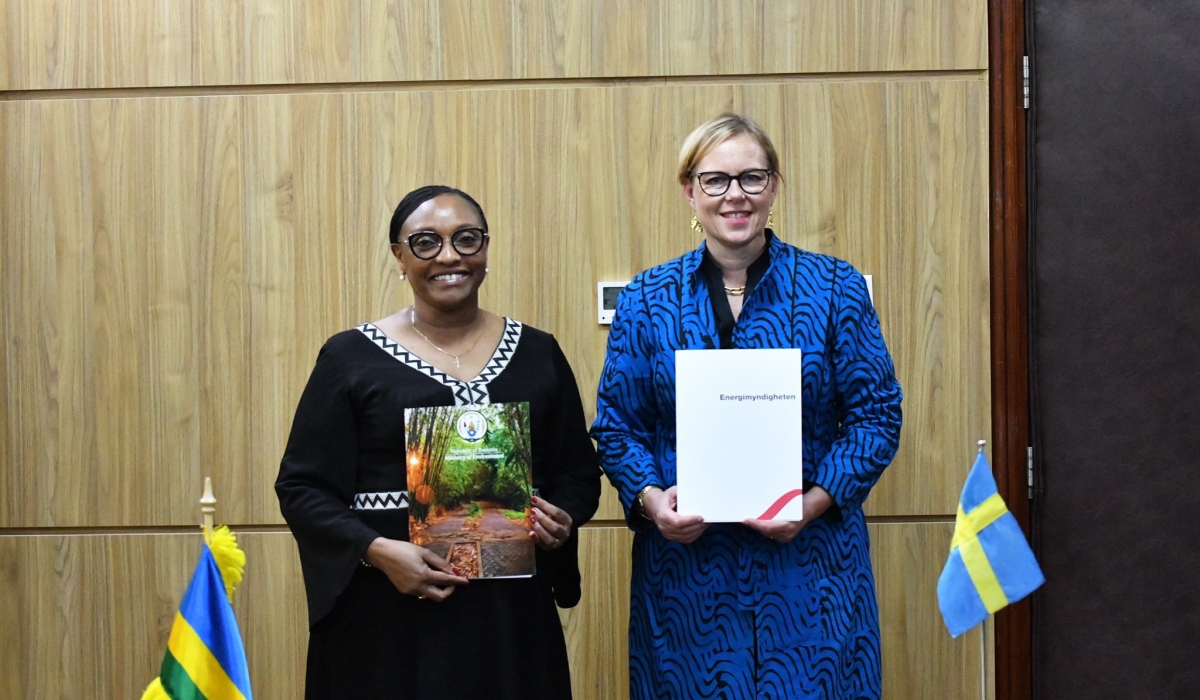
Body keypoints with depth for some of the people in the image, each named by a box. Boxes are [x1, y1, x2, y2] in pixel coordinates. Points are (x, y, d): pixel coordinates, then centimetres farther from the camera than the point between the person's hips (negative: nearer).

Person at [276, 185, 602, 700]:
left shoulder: (537, 354, 9)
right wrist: (377, 551, -17)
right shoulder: (351, 358, 1)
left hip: (511, 614, 2)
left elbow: (579, 472, 14)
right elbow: (302, 487, -2)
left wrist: (563, 521, -7)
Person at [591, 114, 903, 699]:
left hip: (809, 557, -1)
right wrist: (649, 497, -13)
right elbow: (617, 425, 6)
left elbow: (876, 414, 0)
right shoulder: (647, 300, 5)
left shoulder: (833, 288, 2)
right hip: (684, 559, 1)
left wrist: (815, 502, -14)